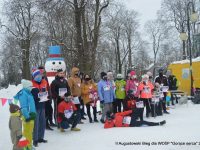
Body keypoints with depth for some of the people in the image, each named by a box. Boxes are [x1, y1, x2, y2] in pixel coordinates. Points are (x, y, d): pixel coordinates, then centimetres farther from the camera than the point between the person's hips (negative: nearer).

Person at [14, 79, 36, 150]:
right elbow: (23, 107, -19)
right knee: (27, 132, -3)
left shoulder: (28, 93, 15)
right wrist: (27, 116, -22)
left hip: (31, 115, 9)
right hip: (27, 115, -9)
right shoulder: (23, 94, -13)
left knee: (30, 132, 17)